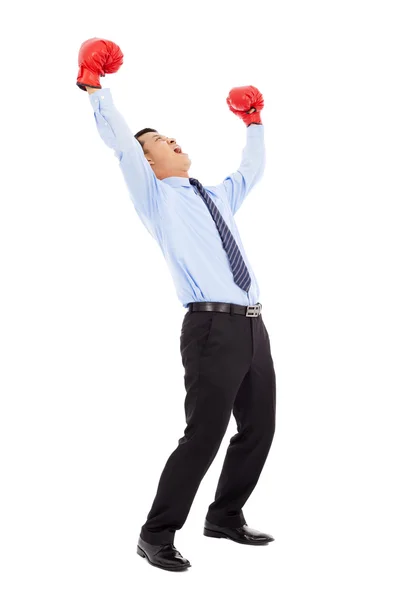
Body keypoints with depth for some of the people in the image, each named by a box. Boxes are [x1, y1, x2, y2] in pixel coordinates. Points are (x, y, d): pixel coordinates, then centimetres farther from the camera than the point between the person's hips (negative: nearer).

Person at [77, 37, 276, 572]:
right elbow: (120, 145, -7)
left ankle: (225, 518, 30)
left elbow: (252, 169, 41)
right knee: (203, 436, -9)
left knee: (259, 430, 13)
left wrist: (254, 123, 46)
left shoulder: (216, 197, 23)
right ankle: (157, 536, 4)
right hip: (214, 328, -8)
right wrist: (95, 88, -13)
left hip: (253, 326, 8)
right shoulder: (157, 197, 4)